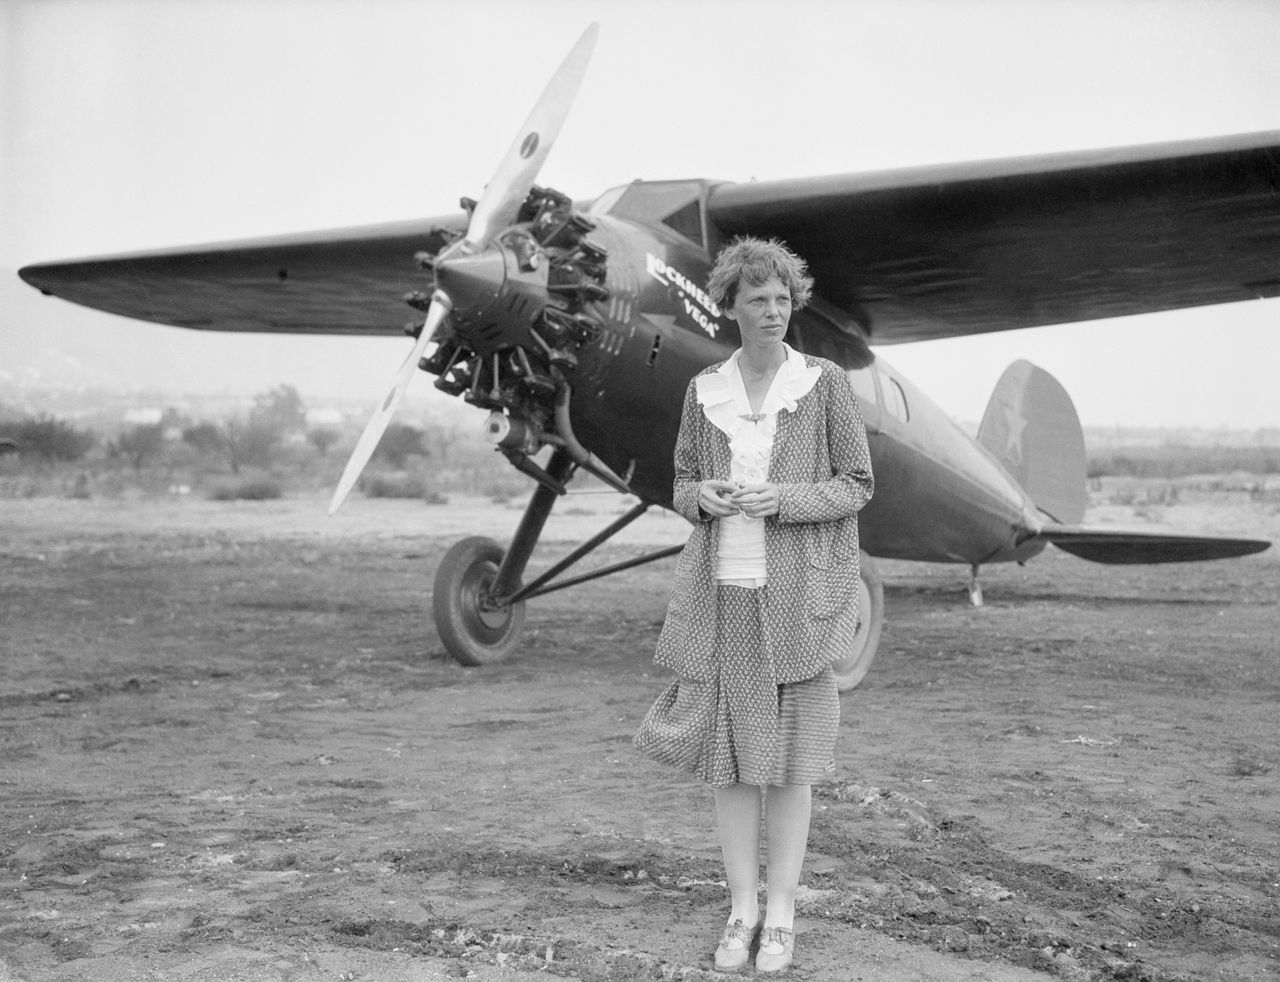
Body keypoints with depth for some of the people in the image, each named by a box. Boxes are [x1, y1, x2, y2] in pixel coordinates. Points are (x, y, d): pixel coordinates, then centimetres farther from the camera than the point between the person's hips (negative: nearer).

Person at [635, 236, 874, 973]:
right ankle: (742, 911, 17)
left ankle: (781, 913, 15)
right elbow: (683, 487, 12)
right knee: (730, 748, 5)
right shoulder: (704, 391, 6)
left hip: (798, 591, -3)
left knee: (791, 751, 2)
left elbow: (858, 485, -1)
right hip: (723, 588, 3)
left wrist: (783, 501, -17)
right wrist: (704, 497, -12)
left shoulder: (826, 383, -3)